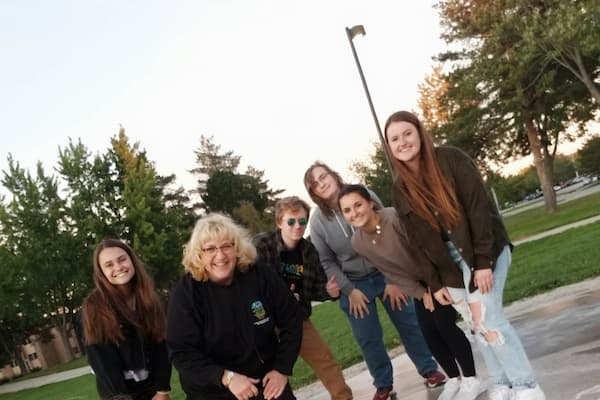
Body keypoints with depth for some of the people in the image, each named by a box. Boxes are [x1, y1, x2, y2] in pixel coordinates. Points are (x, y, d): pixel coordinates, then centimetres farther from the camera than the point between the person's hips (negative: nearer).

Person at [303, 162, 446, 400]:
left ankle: (429, 370, 27)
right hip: (354, 283, 1)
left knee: (410, 324, 8)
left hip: (385, 273, 0)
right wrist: (349, 290, -10)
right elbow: (326, 261, -2)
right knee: (368, 338, 7)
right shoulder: (318, 221, -9)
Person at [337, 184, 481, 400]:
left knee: (444, 323, -9)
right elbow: (392, 273, -7)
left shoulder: (395, 217, -34)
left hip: (442, 274, -5)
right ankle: (454, 379, 23)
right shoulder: (358, 242, -14)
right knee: (429, 331, 3)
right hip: (421, 283, 5)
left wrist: (438, 286, -17)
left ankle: (471, 379, 8)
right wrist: (421, 293, -12)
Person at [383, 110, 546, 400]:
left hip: (486, 251, -5)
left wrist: (483, 262, -21)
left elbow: (478, 209, -18)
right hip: (450, 262, 5)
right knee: (478, 323, 4)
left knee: (488, 317, -12)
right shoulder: (400, 187, -1)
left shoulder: (451, 159, -15)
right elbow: (416, 239, 1)